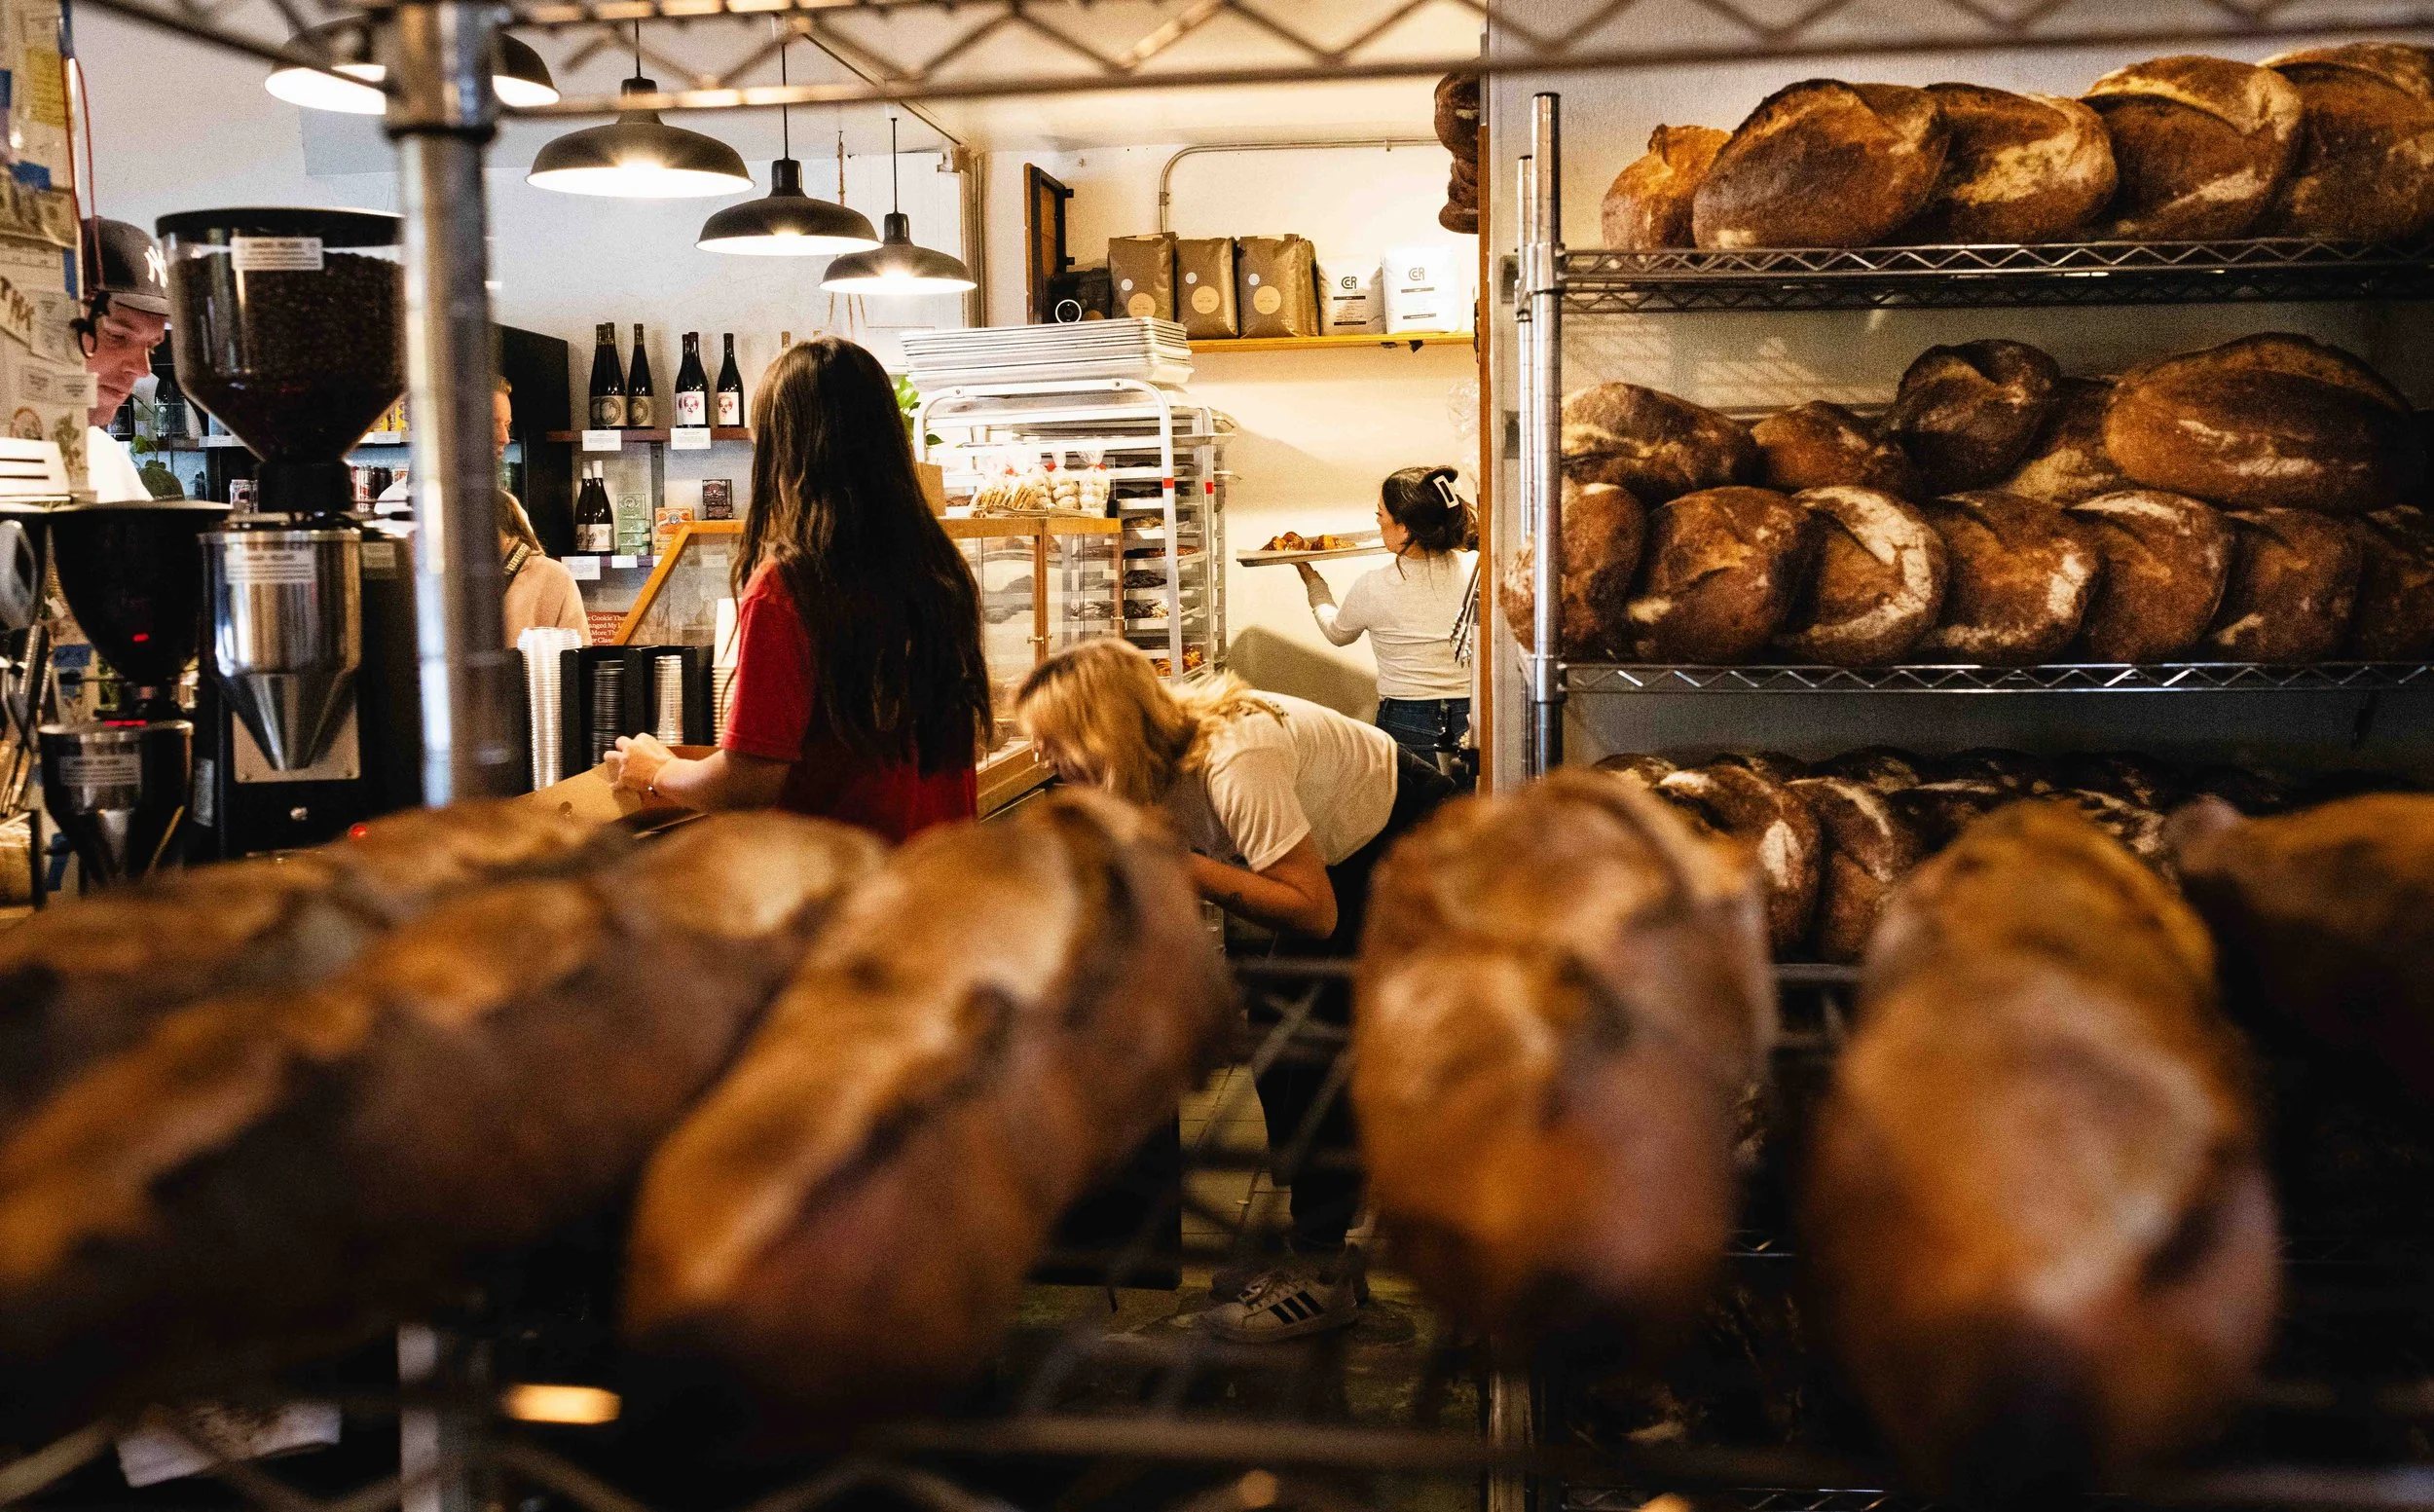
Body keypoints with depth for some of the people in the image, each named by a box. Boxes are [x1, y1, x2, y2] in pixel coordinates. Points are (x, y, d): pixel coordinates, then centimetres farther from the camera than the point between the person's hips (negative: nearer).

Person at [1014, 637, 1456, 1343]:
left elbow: (1313, 913, -31)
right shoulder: (1160, 767, -9)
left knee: (1323, 1049, -12)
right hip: (1348, 853, 9)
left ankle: (1323, 1272, -1)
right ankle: (1314, 1243, 16)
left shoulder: (1233, 766, -35)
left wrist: (1184, 868, -35)